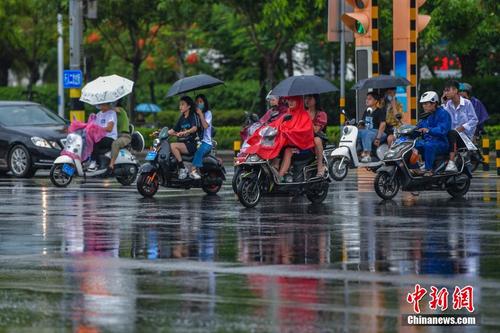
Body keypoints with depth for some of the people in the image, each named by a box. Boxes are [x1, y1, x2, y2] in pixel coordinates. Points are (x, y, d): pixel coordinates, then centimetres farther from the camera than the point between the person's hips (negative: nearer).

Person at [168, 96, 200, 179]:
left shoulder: (193, 116, -3)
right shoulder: (181, 118, 19)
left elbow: (194, 128, -21)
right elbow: (173, 130, 19)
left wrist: (184, 132, -39)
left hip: (191, 144, -7)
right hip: (182, 143, 7)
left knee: (173, 146, -30)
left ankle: (182, 169, -26)